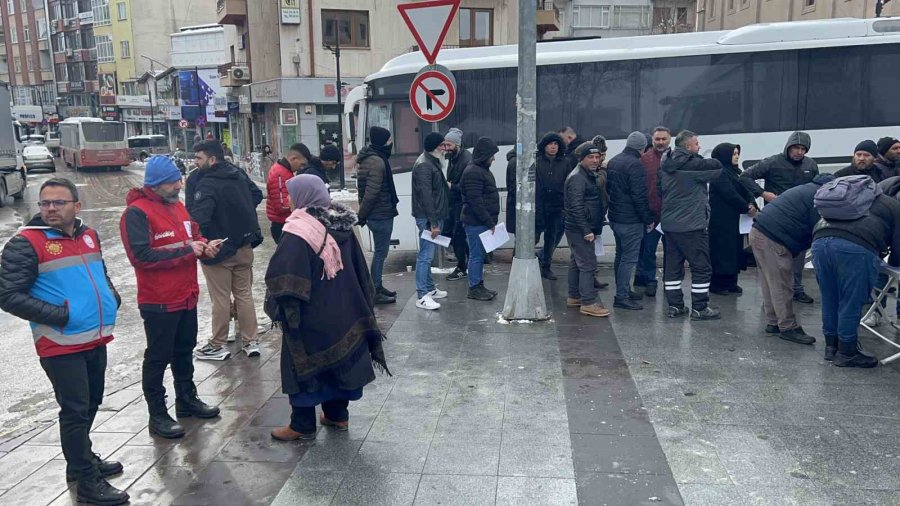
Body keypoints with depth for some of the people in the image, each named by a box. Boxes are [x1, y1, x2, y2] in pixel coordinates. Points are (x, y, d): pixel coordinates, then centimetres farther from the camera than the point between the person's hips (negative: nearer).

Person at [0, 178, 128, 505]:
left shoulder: (89, 235, 8)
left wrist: (112, 297, 6)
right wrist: (60, 316, -20)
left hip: (95, 339, 7)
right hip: (61, 345, -7)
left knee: (91, 403, 20)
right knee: (76, 411, -1)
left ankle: (81, 459, 40)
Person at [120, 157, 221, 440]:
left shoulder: (177, 206, 9)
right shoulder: (137, 213, -17)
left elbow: (193, 236, 20)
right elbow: (141, 256, -25)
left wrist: (204, 246, -4)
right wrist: (186, 250, -23)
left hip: (186, 296, 8)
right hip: (158, 302, -8)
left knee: (184, 350, 20)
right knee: (158, 358, 4)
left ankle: (187, 400, 36)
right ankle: (157, 415, 15)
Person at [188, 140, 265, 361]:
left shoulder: (207, 184, -21)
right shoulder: (239, 174, 3)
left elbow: (198, 218, -31)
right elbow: (257, 195, 18)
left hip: (218, 249, -7)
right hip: (244, 246, 7)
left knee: (220, 299, 4)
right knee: (244, 294, 14)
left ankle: (217, 346, 17)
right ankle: (250, 341, 20)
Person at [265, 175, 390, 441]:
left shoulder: (299, 230, -19)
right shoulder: (342, 224, 3)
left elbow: (283, 277, -23)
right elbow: (359, 269, 9)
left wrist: (278, 308, -11)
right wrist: (362, 304, 17)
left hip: (309, 313, -7)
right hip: (342, 309, 7)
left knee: (303, 365, 6)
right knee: (338, 358, 17)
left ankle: (302, 426, 14)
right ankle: (337, 414, 29)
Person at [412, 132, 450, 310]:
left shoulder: (433, 162, 15)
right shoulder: (424, 165, -17)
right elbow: (426, 196, -22)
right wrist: (433, 223, -23)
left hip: (435, 216, 10)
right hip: (427, 218, -10)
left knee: (428, 255, 17)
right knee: (426, 255, -8)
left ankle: (430, 288, 26)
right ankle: (422, 296, -6)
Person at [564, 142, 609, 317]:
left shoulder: (590, 175, 17)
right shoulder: (577, 178, -16)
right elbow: (576, 207, -23)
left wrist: (595, 229, 19)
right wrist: (586, 230, -24)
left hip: (581, 229, 10)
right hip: (580, 229, -10)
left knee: (576, 263, 15)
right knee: (588, 265, -10)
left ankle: (574, 297, 24)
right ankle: (588, 303, -8)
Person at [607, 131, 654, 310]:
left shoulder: (613, 161, 11)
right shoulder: (635, 165, -18)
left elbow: (608, 188, 20)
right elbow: (640, 197, -20)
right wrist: (648, 219, -13)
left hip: (615, 218, 9)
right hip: (631, 220, -9)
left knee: (621, 255, 18)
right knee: (629, 258, -4)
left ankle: (624, 290, 28)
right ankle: (621, 297, -3)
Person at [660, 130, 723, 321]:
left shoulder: (666, 165, 9)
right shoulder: (693, 164, -14)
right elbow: (717, 167, -5)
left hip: (669, 223, 8)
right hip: (692, 225, -8)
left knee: (673, 265, 11)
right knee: (701, 266, 2)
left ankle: (674, 305, 16)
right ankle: (699, 308, 6)